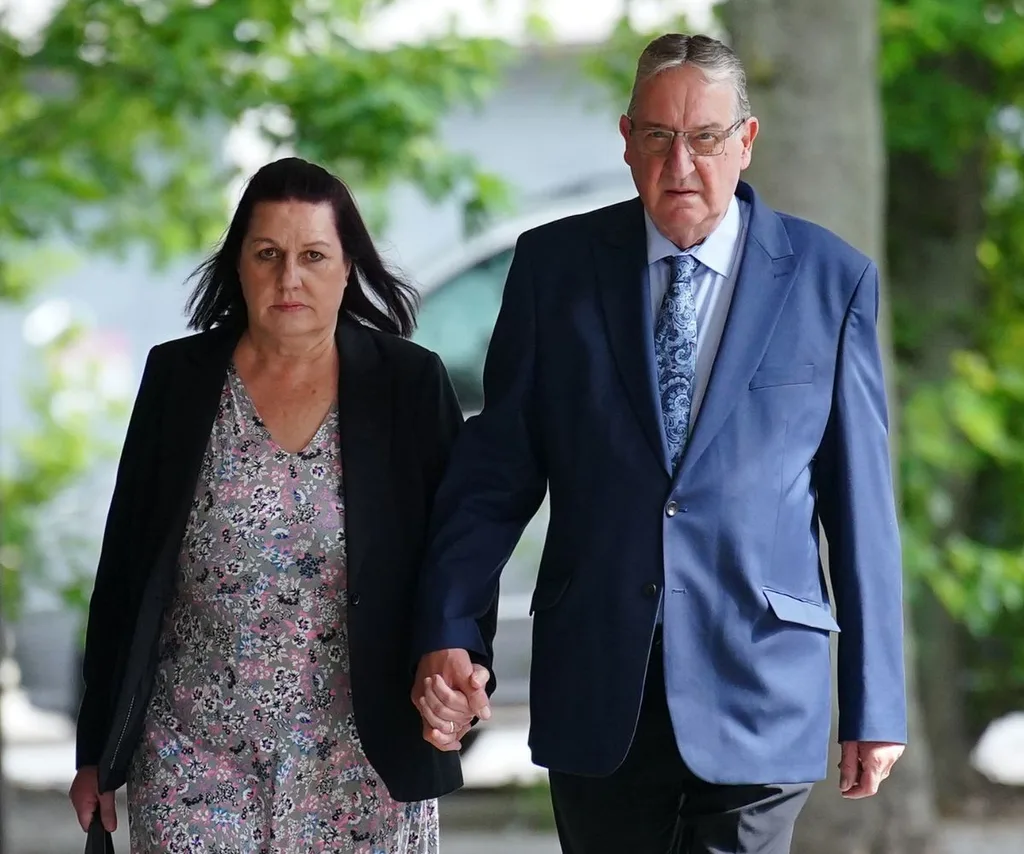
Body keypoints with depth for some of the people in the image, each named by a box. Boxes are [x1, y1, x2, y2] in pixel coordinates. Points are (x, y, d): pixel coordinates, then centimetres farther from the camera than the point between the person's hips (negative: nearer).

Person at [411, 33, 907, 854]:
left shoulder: (831, 279, 1)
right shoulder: (555, 264, 4)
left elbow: (861, 502, 2)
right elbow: (495, 469, 3)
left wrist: (876, 704, 2)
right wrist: (449, 635, -10)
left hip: (754, 698, -2)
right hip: (596, 694, 2)